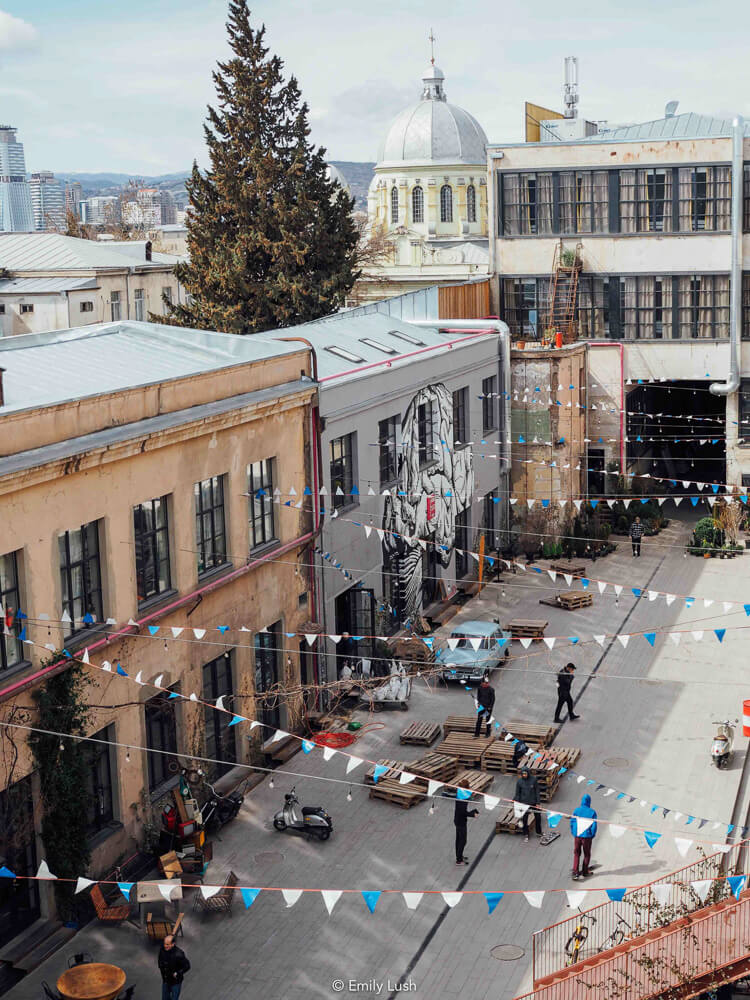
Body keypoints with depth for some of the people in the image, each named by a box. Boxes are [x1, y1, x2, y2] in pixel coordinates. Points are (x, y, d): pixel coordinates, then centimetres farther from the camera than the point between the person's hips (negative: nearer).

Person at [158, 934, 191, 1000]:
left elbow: (187, 966, -20)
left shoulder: (178, 954, -33)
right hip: (165, 980, 5)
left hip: (175, 982, -5)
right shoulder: (162, 949, -16)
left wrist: (177, 974, -20)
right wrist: (160, 967, 1)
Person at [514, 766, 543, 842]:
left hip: (533, 803, 1)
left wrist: (538, 803, -4)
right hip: (524, 804, -1)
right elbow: (517, 794, -1)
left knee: (538, 817, 13)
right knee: (524, 819, 6)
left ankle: (539, 832, 35)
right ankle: (526, 835, 22)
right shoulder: (519, 781, -8)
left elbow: (537, 791, -3)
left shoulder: (533, 780, -9)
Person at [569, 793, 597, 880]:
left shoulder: (576, 810, -4)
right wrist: (592, 835, 4)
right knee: (587, 854, 17)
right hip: (587, 836, -2)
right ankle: (584, 872, 26)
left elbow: (572, 823, 0)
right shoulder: (592, 812, -9)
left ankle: (575, 872, 2)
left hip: (577, 835, 2)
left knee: (576, 854, 13)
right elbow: (594, 825, -9)